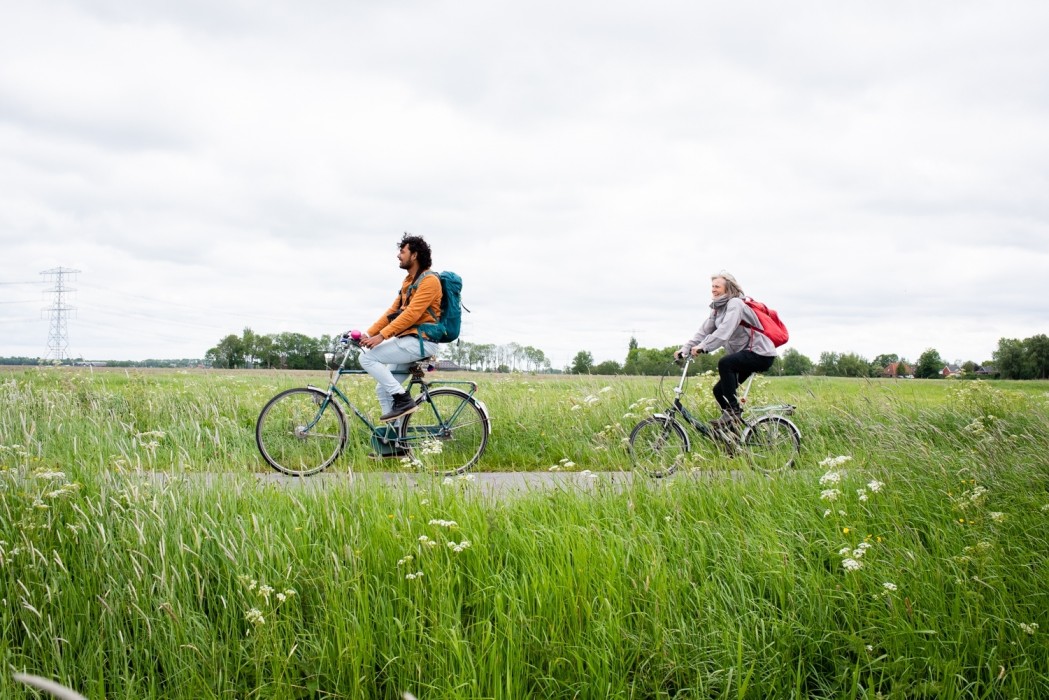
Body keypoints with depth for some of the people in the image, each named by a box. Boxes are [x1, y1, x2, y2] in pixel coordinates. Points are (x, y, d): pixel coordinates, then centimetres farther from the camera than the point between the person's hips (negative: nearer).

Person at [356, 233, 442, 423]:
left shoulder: (428, 281, -10)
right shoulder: (409, 280, 20)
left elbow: (411, 314, -20)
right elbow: (392, 311, 17)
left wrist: (382, 336, -23)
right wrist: (368, 333, 7)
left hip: (420, 341, -9)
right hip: (407, 341, 9)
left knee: (367, 358, -17)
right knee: (383, 389, 7)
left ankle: (403, 400, -16)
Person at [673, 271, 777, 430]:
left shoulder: (735, 304, -15)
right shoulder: (717, 309, 12)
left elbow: (725, 330, -30)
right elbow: (704, 331, 4)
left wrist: (703, 347, -40)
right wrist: (684, 350, -9)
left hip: (761, 354, -10)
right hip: (745, 355, 10)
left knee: (725, 363, -31)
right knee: (719, 391, 3)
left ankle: (734, 411, -25)